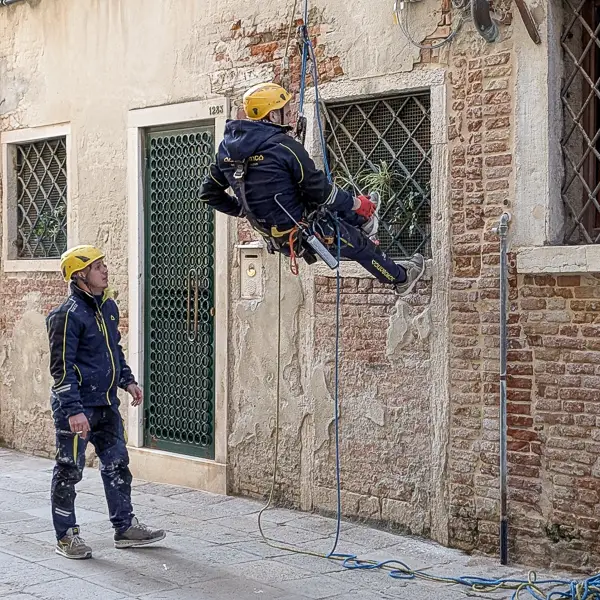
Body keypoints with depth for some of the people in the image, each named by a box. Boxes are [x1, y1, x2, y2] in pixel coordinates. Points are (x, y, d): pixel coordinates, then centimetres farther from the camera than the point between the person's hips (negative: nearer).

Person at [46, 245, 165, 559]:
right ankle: (66, 536, 14)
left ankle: (125, 527, 23)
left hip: (106, 404, 8)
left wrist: (128, 381, 15)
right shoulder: (68, 315, -17)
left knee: (117, 465, 13)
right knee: (69, 471, 3)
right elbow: (62, 366, -20)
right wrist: (74, 411, -24)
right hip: (76, 406, -8)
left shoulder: (108, 307, 9)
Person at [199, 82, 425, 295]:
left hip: (272, 233, 7)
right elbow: (319, 189, -18)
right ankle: (401, 278, 42)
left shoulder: (226, 147, -3)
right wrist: (354, 203, 0)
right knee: (361, 245, 20)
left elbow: (209, 193, 6)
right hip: (302, 232, -7)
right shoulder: (282, 145, -24)